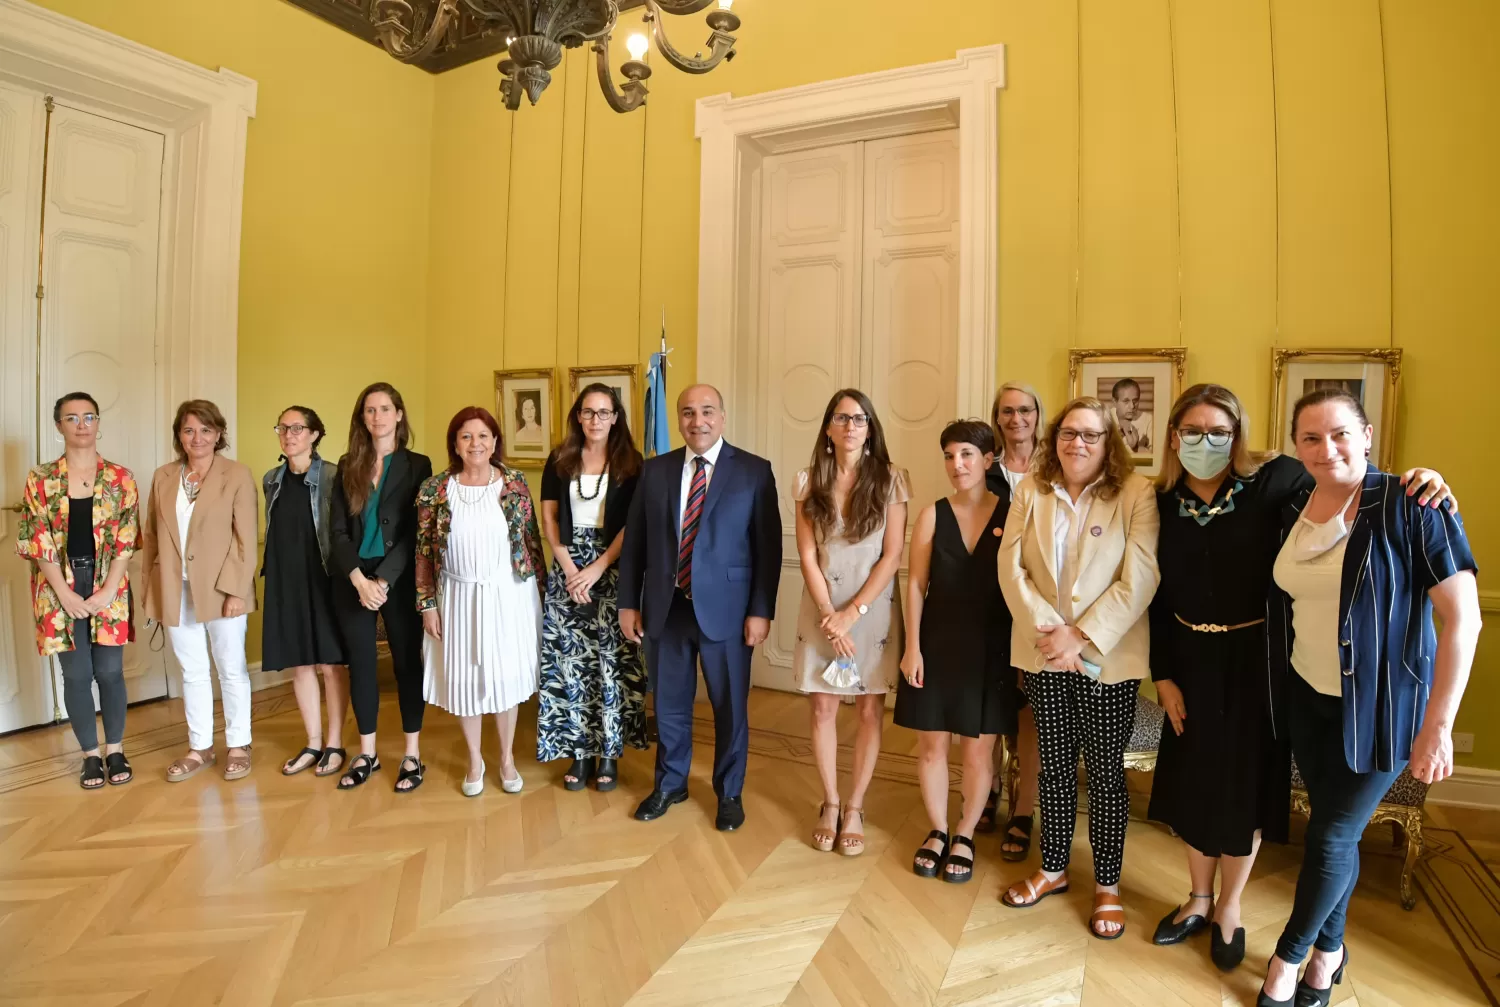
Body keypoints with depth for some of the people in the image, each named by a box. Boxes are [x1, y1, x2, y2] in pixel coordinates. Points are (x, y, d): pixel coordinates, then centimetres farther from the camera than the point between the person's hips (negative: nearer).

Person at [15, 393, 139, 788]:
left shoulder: (120, 478, 1)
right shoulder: (40, 480, 1)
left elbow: (126, 540, -2)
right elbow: (37, 542, -3)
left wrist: (107, 591, -10)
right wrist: (65, 593, -11)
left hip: (108, 587, 0)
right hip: (60, 588, 0)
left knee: (110, 671, 5)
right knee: (76, 675, 5)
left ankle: (116, 750, 20)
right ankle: (91, 755, 20)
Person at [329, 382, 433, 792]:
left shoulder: (417, 465, -2)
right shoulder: (348, 466, 7)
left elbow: (414, 533, -7)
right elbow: (338, 531, 2)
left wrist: (384, 581, -15)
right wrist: (360, 580, -12)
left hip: (399, 579, -3)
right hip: (353, 579, 3)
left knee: (407, 662, 4)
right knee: (360, 664, 10)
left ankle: (412, 755, 16)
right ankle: (366, 753, 24)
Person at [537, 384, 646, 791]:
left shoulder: (629, 463, 0)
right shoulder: (560, 461, 7)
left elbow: (632, 524, -6)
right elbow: (549, 517, 3)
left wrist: (596, 569, -13)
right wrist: (569, 568, -8)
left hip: (612, 570, -2)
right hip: (568, 569, 2)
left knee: (611, 659, -1)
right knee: (570, 661, 2)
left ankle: (609, 753, 10)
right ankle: (580, 752, 13)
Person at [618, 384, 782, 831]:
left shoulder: (754, 471, -4)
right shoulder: (655, 470, 4)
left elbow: (768, 547, -6)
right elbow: (634, 542, 7)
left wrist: (761, 610, -10)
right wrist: (628, 603, 4)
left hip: (724, 608, -2)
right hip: (665, 607, 3)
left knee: (729, 707, 11)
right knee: (669, 704, 17)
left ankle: (729, 793, 33)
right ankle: (669, 784, 39)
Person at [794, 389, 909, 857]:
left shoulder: (890, 479, -5)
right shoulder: (810, 480, 0)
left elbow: (893, 555, -8)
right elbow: (807, 555, -2)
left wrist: (853, 612, -14)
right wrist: (829, 614, -11)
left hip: (873, 609, -1)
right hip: (822, 610, 1)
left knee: (870, 710, 6)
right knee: (823, 709, 8)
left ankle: (855, 808, 22)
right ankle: (830, 804, 25)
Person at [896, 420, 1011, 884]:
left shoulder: (1011, 515, -3)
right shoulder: (932, 515, -1)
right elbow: (916, 585, 0)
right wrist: (912, 647, -5)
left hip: (990, 648, -1)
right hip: (937, 642, 1)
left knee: (978, 750, 9)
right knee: (932, 745, 10)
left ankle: (965, 836, 30)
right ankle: (937, 831, 31)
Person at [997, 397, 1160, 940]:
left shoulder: (1136, 493, -8)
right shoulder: (1031, 491, 3)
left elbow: (1139, 579, -14)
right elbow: (1011, 567, -2)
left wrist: (1082, 637, -17)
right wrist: (1046, 630, -13)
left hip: (1107, 659, -3)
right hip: (1043, 655, 3)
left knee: (1105, 772, 8)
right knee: (1054, 765, 15)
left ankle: (1107, 885, 26)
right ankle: (1053, 868, 33)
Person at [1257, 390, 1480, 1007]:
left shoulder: (1411, 508, -17)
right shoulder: (1291, 510, -1)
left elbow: (1463, 616, -17)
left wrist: (1438, 726, -19)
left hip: (1378, 706, -4)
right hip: (1306, 699, 4)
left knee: (1332, 837, 6)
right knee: (1335, 830, 18)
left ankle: (1289, 957, 28)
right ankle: (1330, 950, 39)